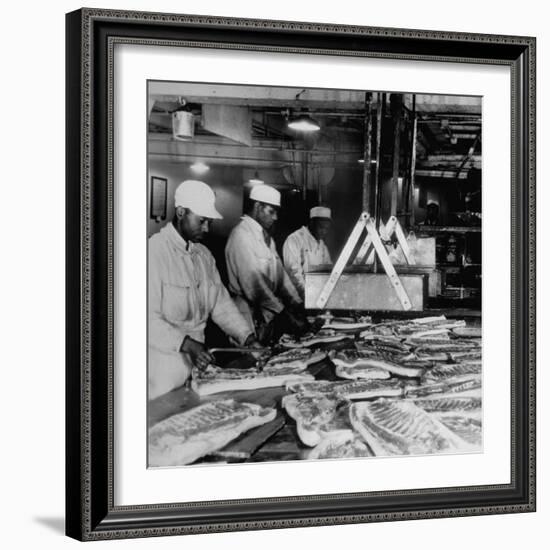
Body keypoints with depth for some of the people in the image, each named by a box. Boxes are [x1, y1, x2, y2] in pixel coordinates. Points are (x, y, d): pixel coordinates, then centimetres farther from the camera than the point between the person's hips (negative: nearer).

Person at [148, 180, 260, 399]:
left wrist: (247, 336, 1)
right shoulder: (154, 251, -14)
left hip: (196, 362, 7)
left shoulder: (204, 255, 12)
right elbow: (149, 317, -20)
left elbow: (221, 302, 14)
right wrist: (186, 344, -29)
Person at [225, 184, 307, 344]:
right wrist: (283, 314, -23)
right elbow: (254, 284, -20)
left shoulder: (266, 237, 18)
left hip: (269, 313, 8)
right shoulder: (242, 235, -13)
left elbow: (280, 273, 14)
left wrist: (297, 304, 0)